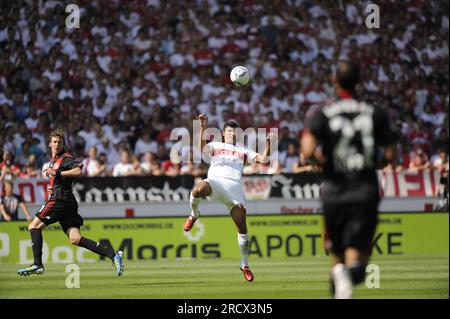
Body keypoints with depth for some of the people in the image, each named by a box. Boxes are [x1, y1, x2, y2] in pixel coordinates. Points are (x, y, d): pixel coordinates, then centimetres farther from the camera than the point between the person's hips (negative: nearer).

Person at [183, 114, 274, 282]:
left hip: (234, 186, 2)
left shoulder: (242, 151, 29)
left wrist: (268, 142, 6)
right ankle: (194, 215, -7)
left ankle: (245, 264, 8)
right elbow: (202, 148, 0)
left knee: (242, 227, -6)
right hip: (215, 180, -2)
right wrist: (202, 129, -11)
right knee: (198, 189, -39)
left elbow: (263, 159, 20)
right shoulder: (216, 146, 22)